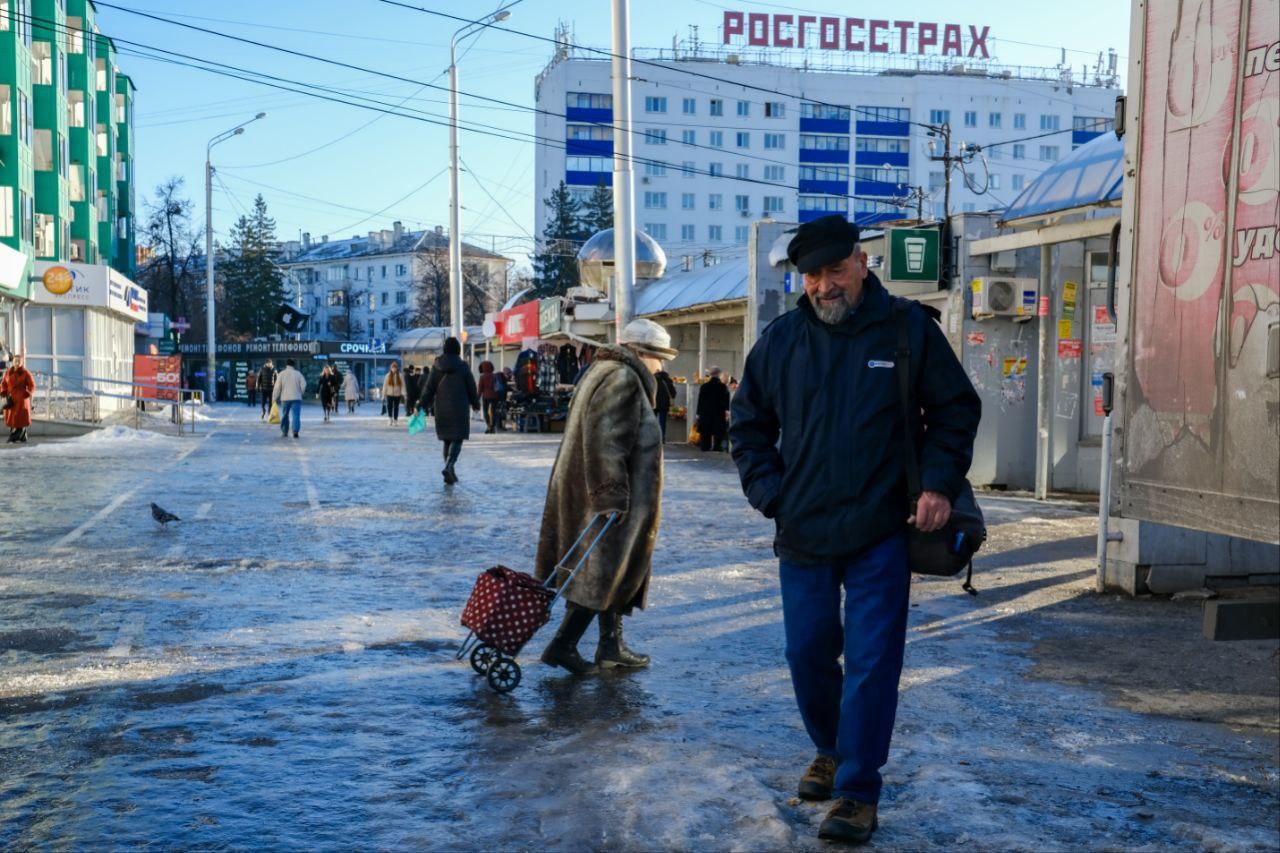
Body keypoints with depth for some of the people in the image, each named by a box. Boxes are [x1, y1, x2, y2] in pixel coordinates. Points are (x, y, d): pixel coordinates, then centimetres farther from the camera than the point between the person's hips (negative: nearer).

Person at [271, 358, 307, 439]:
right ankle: (295, 431, -22)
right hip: (296, 398, -1)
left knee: (284, 415, 14)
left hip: (285, 398, 1)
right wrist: (300, 393, 17)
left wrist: (274, 398, 6)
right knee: (296, 415, -6)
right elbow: (303, 385, -1)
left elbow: (277, 387, 0)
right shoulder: (298, 373, 2)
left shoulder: (282, 374, 1)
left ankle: (284, 432, 20)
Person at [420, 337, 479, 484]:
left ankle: (450, 473, 18)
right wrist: (476, 404, 14)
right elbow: (471, 388, 0)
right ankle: (448, 467, -26)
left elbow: (429, 388, 1)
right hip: (459, 409, -4)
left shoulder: (437, 366, 1)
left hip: (441, 409, 4)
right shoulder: (463, 366, -6)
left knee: (447, 440, 15)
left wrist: (422, 405, 6)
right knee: (457, 439, -3)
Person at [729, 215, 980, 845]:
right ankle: (830, 752, 37)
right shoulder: (781, 339, 4)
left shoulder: (909, 328, -2)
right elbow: (749, 424, 13)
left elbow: (956, 409, 5)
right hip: (802, 534, 3)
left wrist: (939, 484, -6)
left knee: (871, 663, -3)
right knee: (808, 655, 12)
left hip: (882, 534, -3)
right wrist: (768, 494, 2)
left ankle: (857, 791, 8)